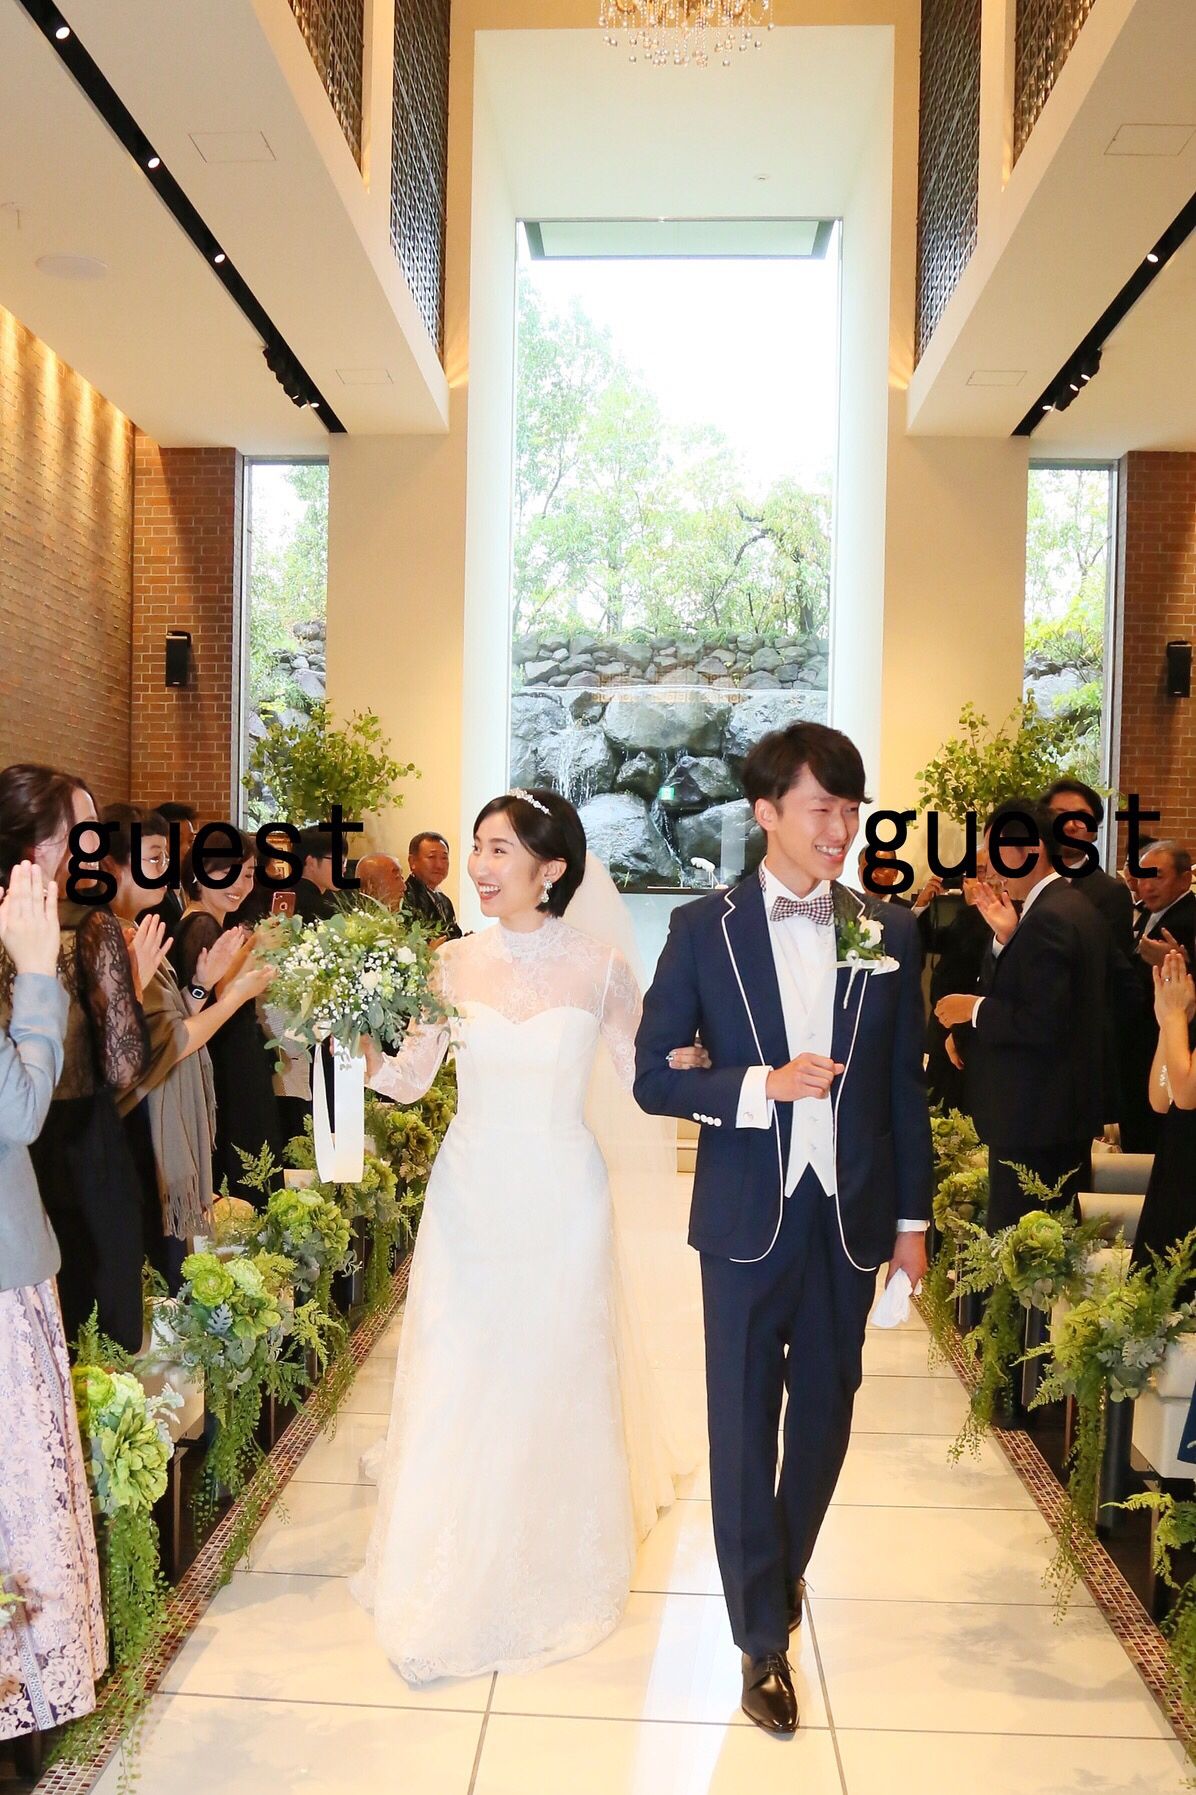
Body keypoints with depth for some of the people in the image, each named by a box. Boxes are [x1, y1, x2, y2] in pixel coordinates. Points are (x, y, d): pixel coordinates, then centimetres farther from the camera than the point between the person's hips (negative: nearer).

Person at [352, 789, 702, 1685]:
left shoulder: (600, 966, -6)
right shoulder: (455, 961, -1)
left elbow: (648, 1075, 2)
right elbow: (410, 1079, 2)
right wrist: (367, 1051, -18)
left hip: (561, 1198, -2)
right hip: (470, 1196, 2)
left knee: (558, 1376, 11)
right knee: (457, 1381, 8)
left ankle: (558, 1570, 36)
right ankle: (454, 1572, 29)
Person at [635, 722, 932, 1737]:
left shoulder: (891, 932, 2)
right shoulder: (704, 929, -5)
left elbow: (905, 1086, 6)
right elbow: (654, 1076, -4)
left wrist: (913, 1218, 7)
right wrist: (759, 1086, -20)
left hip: (851, 1213, 3)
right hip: (748, 1215, -2)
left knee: (826, 1410, 16)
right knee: (744, 1422, 6)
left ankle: (781, 1570, 42)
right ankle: (764, 1634, 23)